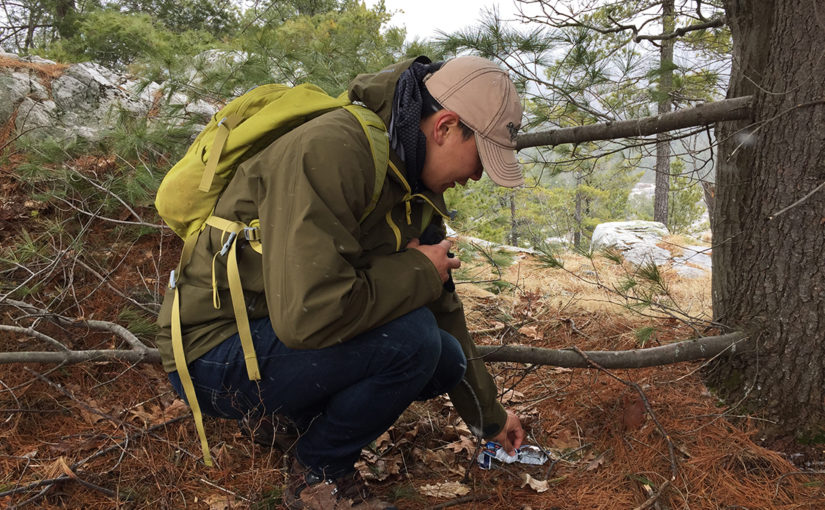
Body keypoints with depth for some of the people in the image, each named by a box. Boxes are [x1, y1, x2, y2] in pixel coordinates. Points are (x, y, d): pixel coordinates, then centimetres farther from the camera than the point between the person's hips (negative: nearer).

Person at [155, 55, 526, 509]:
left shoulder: (418, 195, 3)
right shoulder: (330, 150, -27)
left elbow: (442, 310, 13)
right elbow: (307, 314, -37)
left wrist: (489, 414, 19)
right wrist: (419, 272, -21)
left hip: (288, 341, 9)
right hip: (216, 352, -9)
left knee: (446, 359, 4)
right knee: (411, 338, -25)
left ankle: (286, 416, 13)